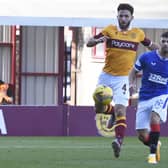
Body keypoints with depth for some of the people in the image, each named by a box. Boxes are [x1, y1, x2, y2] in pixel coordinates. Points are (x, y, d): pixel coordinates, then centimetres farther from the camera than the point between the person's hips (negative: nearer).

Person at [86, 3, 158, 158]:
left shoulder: (138, 34, 3)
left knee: (121, 110, -17)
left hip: (123, 78, -2)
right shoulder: (110, 30, 0)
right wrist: (98, 40, -24)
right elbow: (89, 43, -3)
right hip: (106, 76, 2)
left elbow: (151, 45, 20)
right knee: (99, 108, 5)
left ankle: (119, 141, -25)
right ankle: (112, 111, 38)